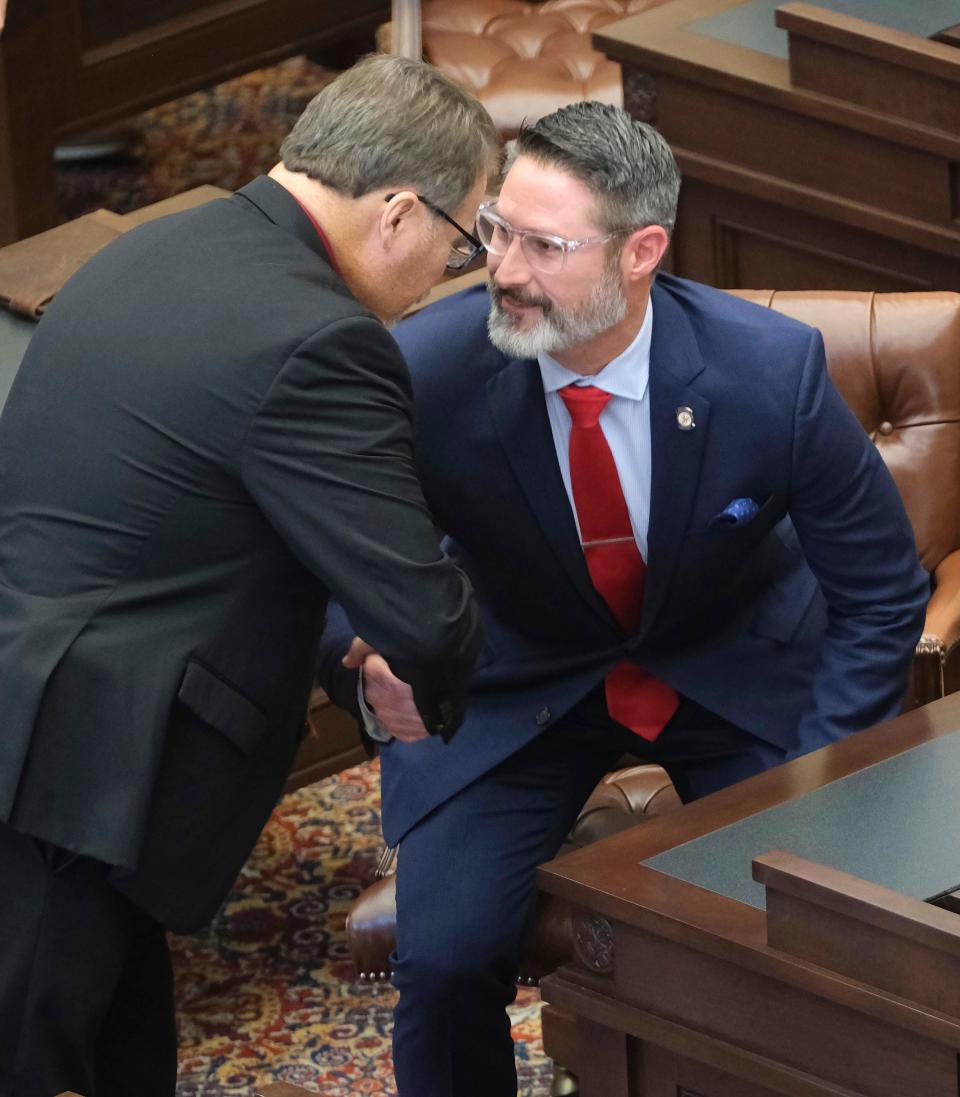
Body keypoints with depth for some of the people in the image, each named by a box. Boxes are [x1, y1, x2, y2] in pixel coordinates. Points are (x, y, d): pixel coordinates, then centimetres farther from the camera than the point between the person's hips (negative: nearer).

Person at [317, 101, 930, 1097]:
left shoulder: (772, 371, -25)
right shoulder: (425, 371, -26)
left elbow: (879, 600, -10)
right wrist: (370, 672, -38)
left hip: (741, 669, 0)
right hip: (510, 681, 0)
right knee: (444, 960, -19)